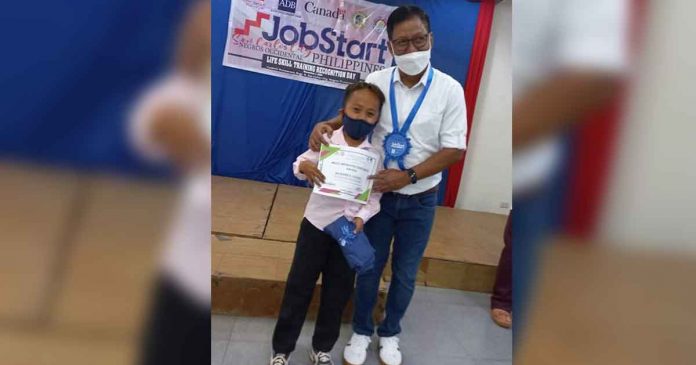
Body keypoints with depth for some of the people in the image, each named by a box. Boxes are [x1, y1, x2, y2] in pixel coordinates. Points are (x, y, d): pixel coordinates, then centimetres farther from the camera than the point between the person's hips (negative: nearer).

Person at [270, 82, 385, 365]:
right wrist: (304, 166, -22)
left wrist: (361, 217, -21)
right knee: (298, 287, 8)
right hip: (316, 224, -1)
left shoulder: (376, 154, -5)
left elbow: (375, 196, -4)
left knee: (337, 294, 13)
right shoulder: (325, 142, -6)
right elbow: (299, 165, 1)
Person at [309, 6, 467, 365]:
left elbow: (455, 149, -11)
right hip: (379, 194, 1)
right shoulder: (376, 82, -6)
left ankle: (390, 334, 37)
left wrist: (408, 176, -21)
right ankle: (361, 331, 35)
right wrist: (326, 125, -9)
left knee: (405, 274, 14)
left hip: (420, 201, -1)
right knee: (369, 268, 13)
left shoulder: (449, 89, -10)